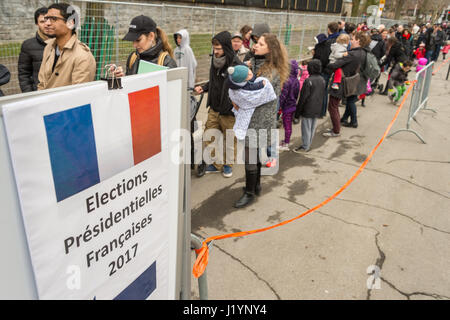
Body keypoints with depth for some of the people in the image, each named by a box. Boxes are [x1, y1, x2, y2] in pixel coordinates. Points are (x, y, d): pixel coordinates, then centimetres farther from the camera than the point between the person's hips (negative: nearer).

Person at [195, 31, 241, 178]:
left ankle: (228, 164, 33)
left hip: (229, 112, -7)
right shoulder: (215, 61, 5)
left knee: (230, 139, 11)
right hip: (214, 108, 7)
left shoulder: (236, 66, -18)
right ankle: (216, 164, 30)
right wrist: (203, 88, 5)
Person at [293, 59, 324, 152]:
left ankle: (305, 147, 9)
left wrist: (298, 111, -8)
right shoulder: (322, 80, 6)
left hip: (308, 110, -7)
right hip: (317, 110, 7)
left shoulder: (308, 81, -17)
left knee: (306, 128, 2)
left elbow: (303, 98, -15)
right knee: (312, 128, 14)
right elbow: (322, 95, 13)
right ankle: (308, 145, 23)